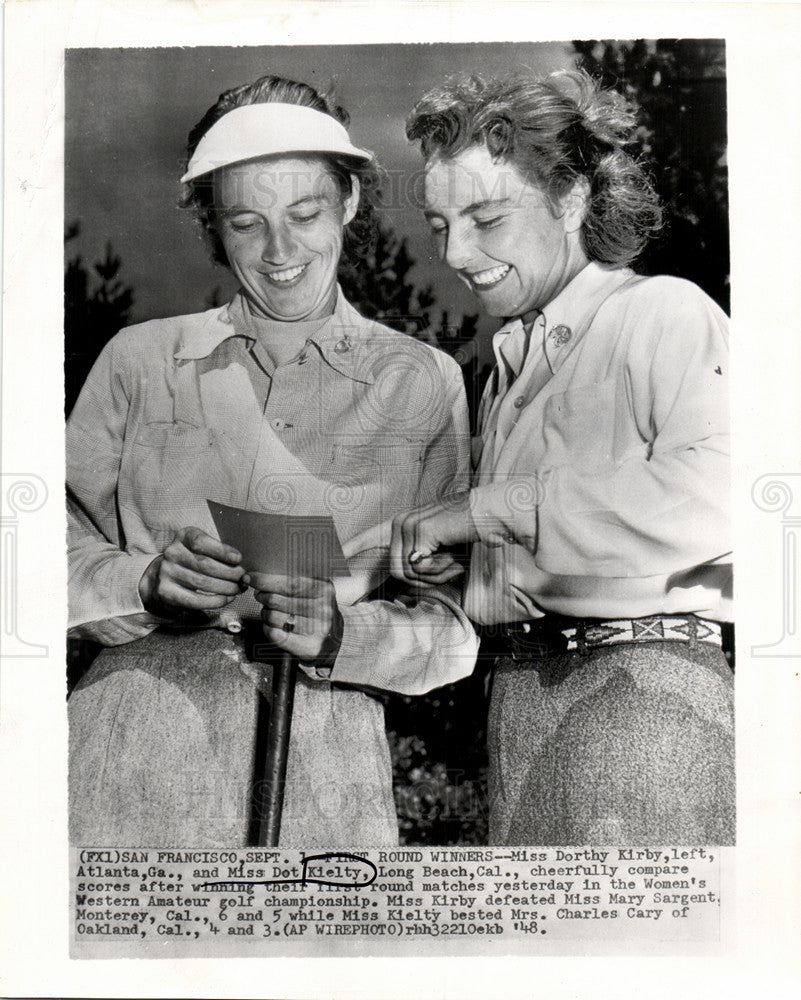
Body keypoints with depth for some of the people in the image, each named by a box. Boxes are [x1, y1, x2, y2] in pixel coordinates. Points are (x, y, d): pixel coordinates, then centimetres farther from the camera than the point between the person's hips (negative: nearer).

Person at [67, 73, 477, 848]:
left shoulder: (423, 384, 7)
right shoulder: (140, 359, 9)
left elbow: (451, 626, 5)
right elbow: (63, 558, 8)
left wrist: (339, 633, -13)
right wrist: (149, 582, -11)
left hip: (323, 768, 0)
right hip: (136, 748, 1)